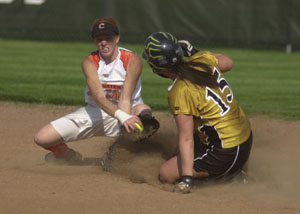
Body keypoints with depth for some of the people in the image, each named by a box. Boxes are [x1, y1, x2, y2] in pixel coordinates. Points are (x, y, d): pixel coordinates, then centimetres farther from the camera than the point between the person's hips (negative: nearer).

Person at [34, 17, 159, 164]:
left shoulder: (132, 61, -17)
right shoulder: (89, 62, -14)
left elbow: (125, 99, -25)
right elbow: (99, 97, -31)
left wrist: (126, 125, -44)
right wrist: (121, 115, -50)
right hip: (96, 112, 2)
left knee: (144, 111, -40)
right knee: (42, 138, -9)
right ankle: (69, 157, 24)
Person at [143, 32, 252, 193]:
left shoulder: (180, 92, -22)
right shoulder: (203, 59, -3)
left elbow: (186, 139, -25)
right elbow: (227, 63, 21)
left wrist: (186, 179, -26)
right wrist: (193, 51, 26)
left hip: (227, 154, -9)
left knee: (165, 174, -1)